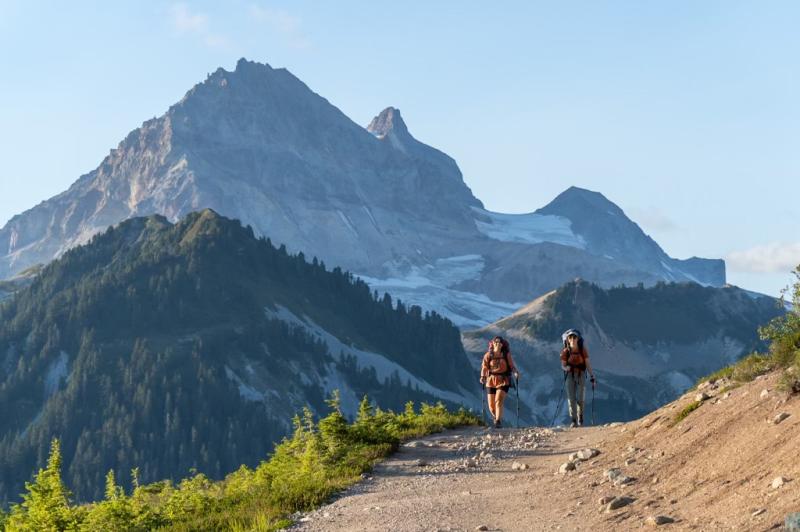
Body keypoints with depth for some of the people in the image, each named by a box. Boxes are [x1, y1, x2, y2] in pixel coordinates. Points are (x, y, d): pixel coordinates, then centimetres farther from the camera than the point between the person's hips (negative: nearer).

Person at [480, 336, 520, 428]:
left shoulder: (506, 354, 2)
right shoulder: (488, 355, 1)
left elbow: (512, 366, 4)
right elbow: (484, 367, -3)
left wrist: (515, 372, -16)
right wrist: (483, 377, -19)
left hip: (503, 381, -1)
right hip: (491, 381, 1)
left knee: (499, 401, -19)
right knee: (491, 405, 4)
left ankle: (498, 422, -16)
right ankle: (496, 417, 35)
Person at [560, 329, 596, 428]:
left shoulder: (583, 350, -7)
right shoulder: (565, 351, -6)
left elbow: (587, 364, -2)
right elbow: (563, 365, 1)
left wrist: (592, 376, -5)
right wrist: (566, 368, -23)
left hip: (581, 375, 0)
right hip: (570, 375, 0)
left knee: (580, 399, -7)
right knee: (571, 398, -7)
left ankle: (580, 416, 22)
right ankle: (574, 421, -1)